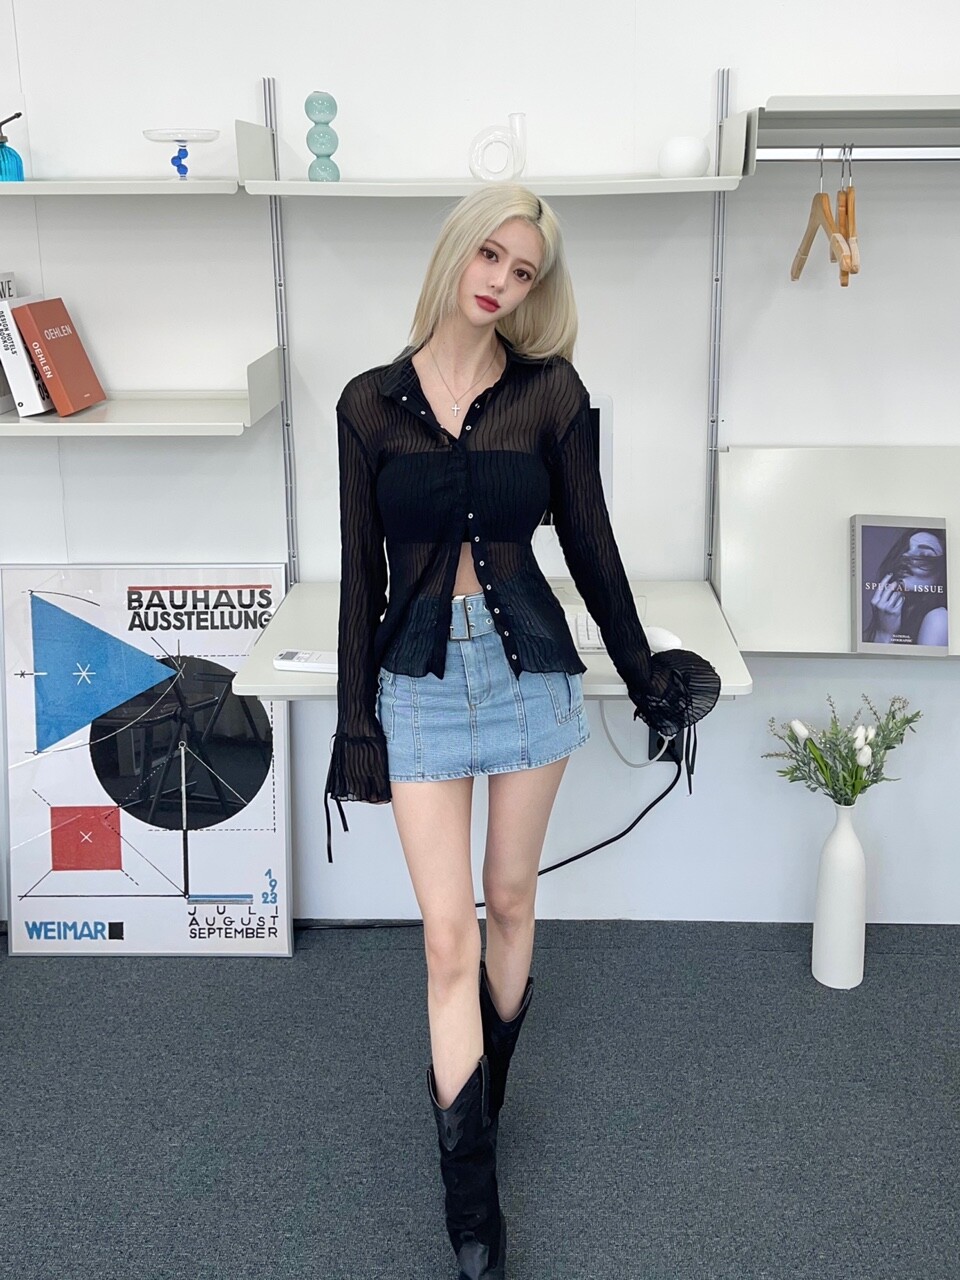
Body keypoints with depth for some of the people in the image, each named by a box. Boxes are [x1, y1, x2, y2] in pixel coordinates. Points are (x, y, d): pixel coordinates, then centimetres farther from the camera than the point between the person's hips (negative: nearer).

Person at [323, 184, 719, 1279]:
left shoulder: (550, 392, -1)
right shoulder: (371, 401, 0)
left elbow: (590, 545, 4)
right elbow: (361, 570, 1)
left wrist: (643, 673, 7)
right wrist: (355, 717, 2)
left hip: (528, 662, 1)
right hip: (420, 673, 0)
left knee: (510, 899, 14)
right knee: (449, 935, -1)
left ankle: (482, 1083, 40)